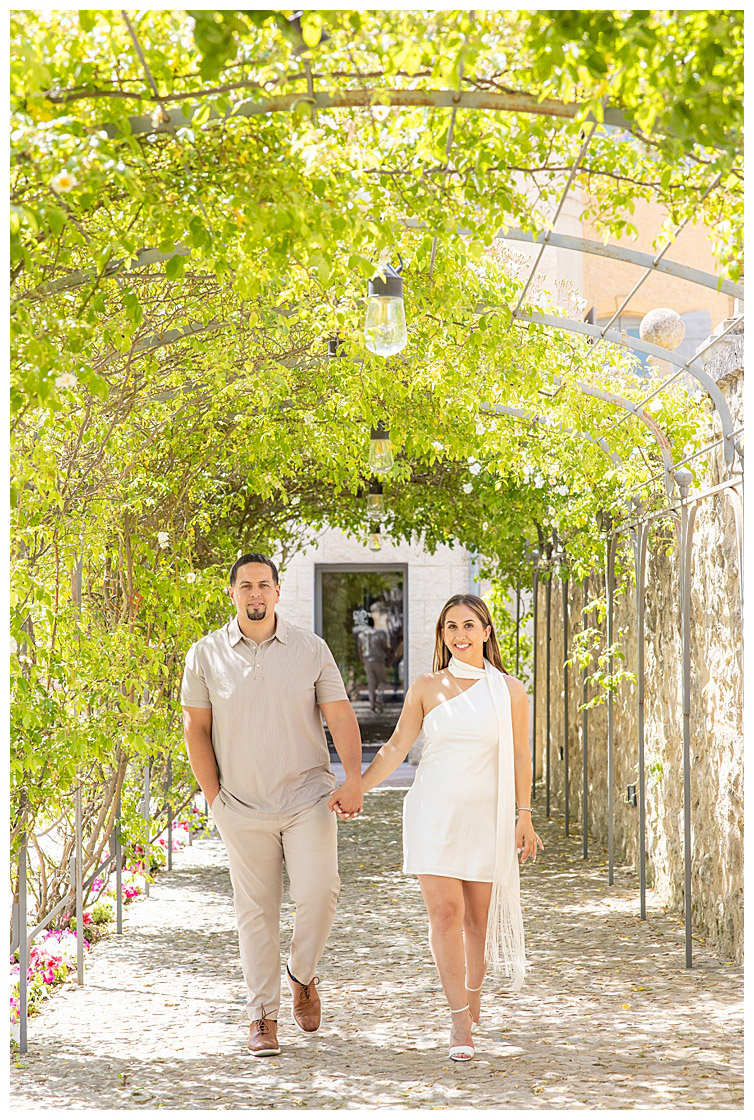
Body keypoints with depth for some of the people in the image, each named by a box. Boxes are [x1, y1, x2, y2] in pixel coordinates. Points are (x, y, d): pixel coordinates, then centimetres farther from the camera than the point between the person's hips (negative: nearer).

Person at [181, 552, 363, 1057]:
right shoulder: (207, 655, 1)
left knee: (319, 893, -12)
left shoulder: (311, 649, 1)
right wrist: (214, 797, 0)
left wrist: (354, 777, -17)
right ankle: (263, 1017, 14)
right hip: (242, 807, 0)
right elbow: (196, 729, 6)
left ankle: (303, 974, 18)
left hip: (307, 797, 0)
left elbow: (340, 715, -3)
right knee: (256, 910, 4)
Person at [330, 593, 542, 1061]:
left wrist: (524, 818, 6)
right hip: (434, 811, -1)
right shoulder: (427, 688, 4)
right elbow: (396, 748, 5)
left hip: (486, 814, 1)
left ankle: (474, 990, 31)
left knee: (479, 915, 6)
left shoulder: (510, 690, 4)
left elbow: (519, 758, 8)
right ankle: (460, 1019, -6)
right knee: (445, 912, -10)